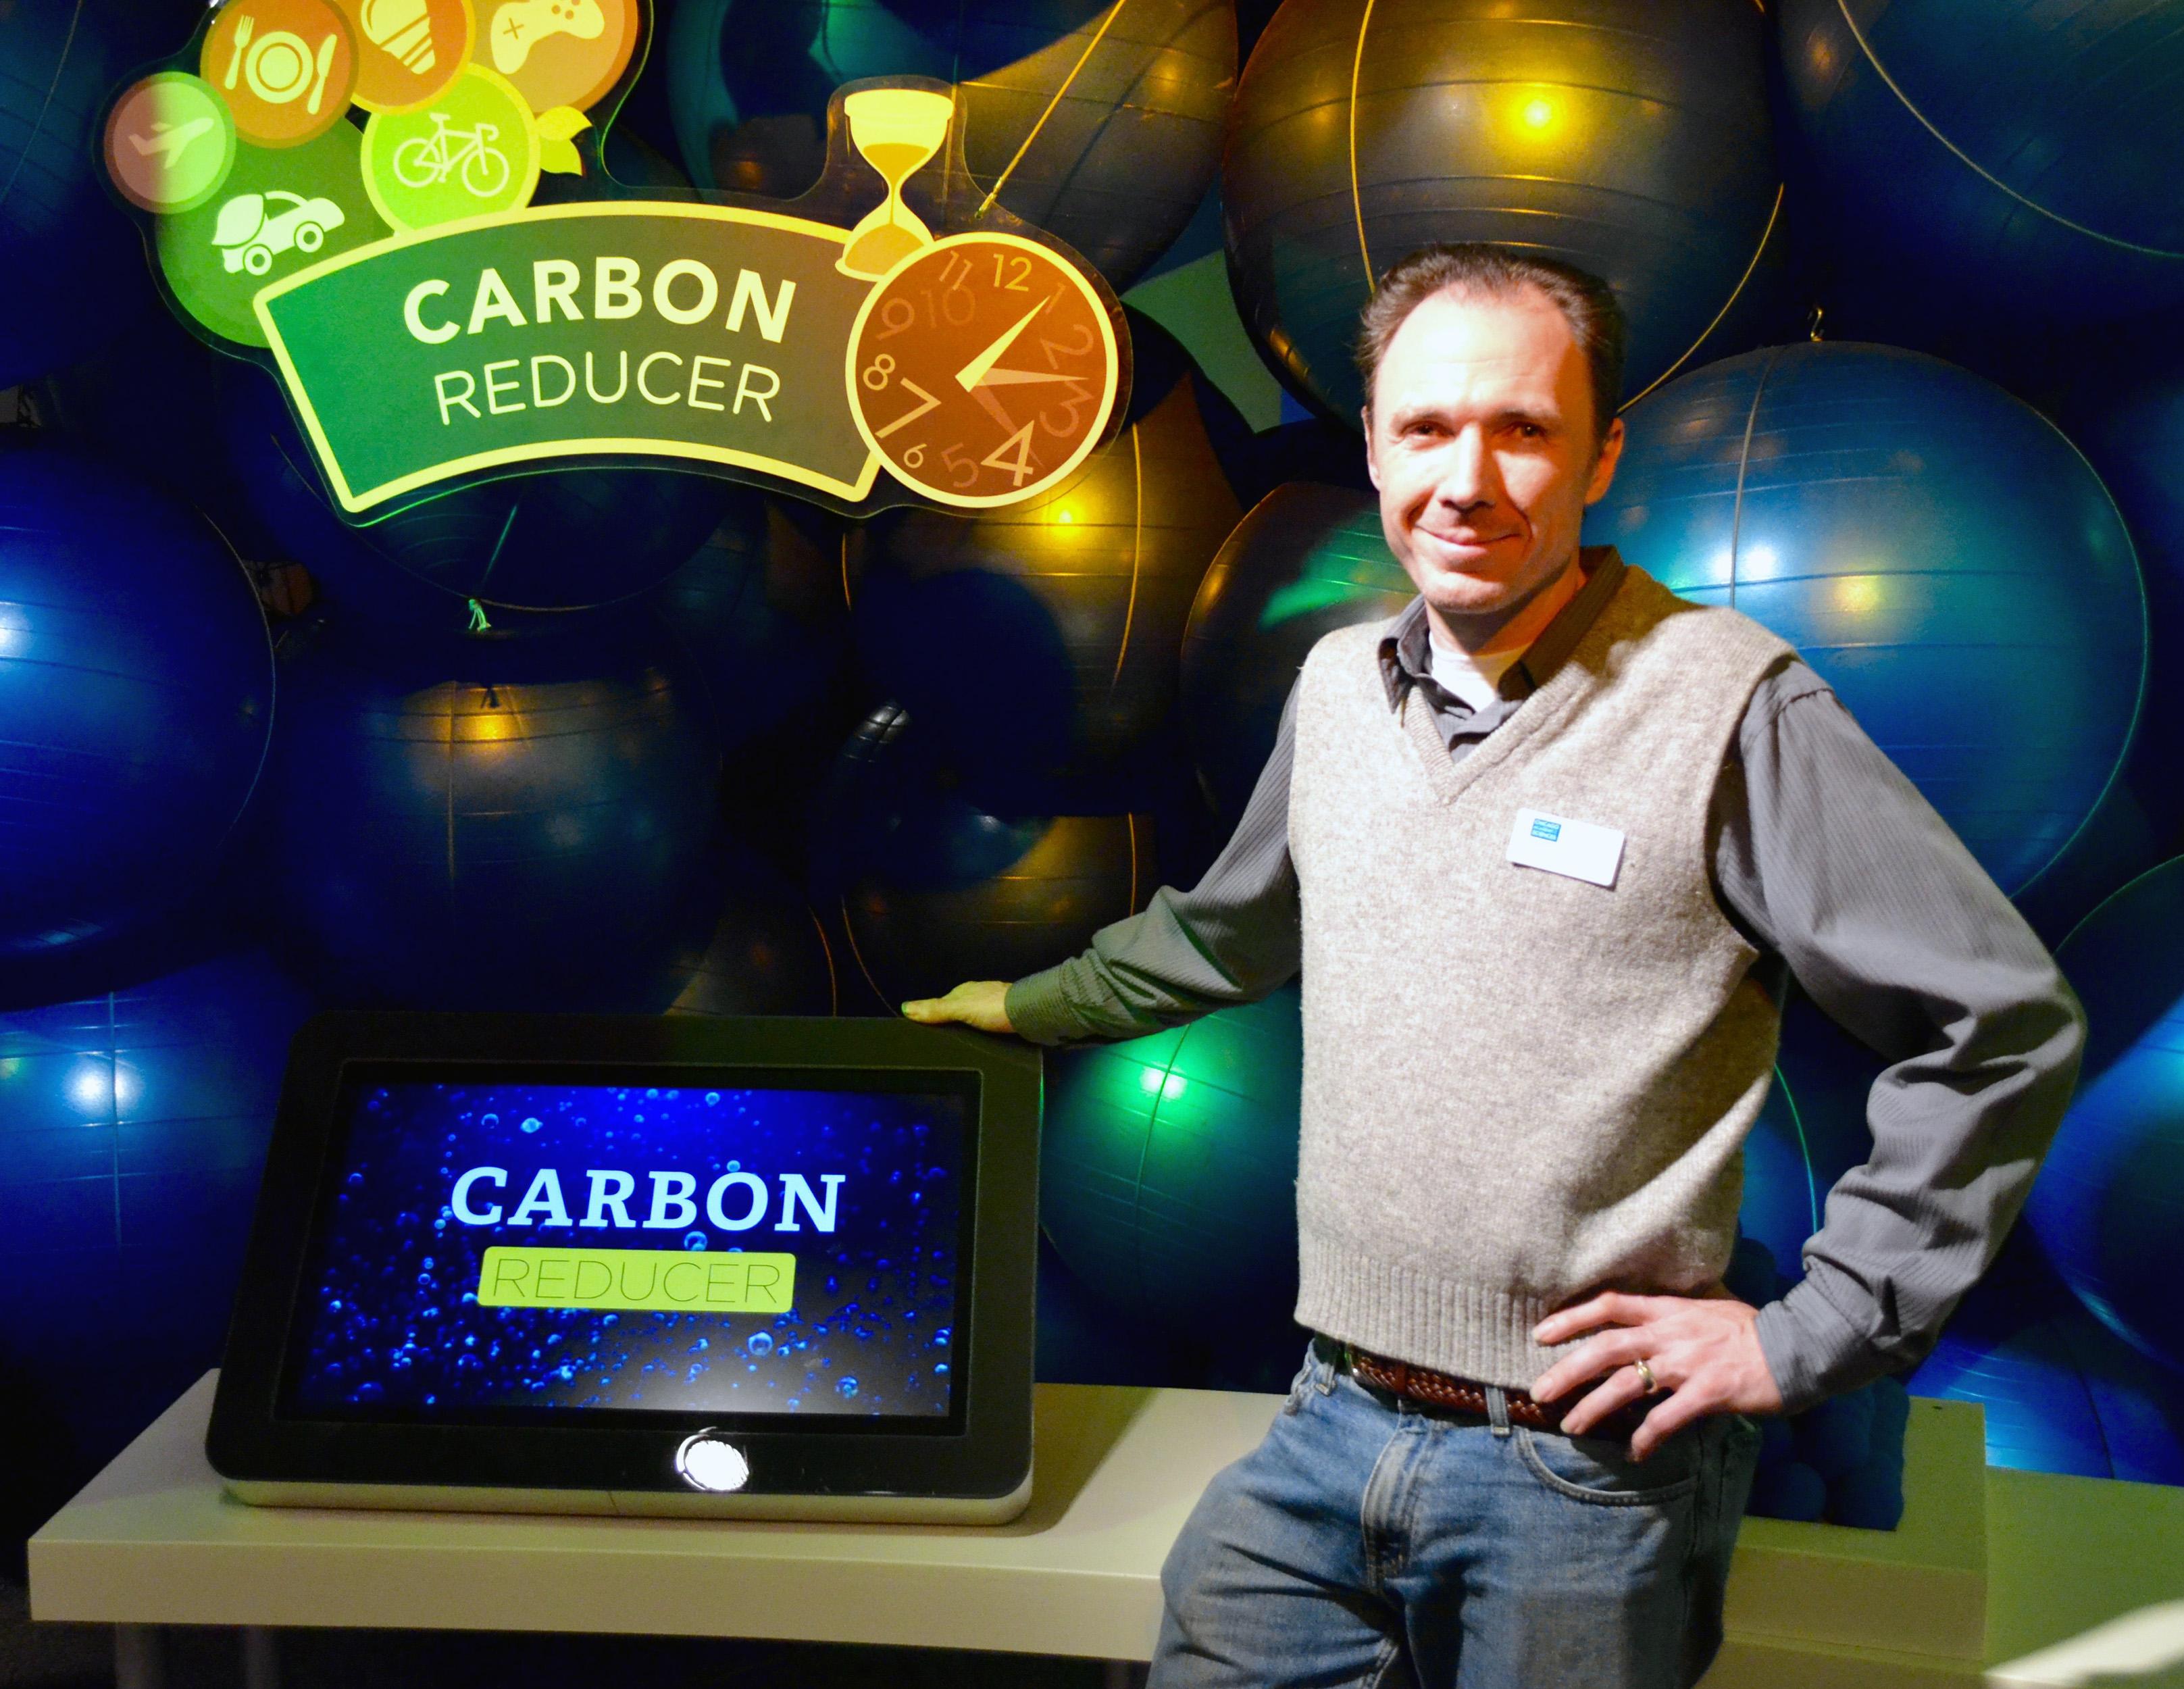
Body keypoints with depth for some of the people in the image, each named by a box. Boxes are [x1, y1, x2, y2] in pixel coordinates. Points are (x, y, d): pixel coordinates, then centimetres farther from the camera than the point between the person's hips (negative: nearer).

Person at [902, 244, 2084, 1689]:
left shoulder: (1731, 709, -12)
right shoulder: (1338, 685, 6)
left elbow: (2008, 1025, -9)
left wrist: (1812, 1337, -9)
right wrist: (1036, 1007, 34)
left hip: (1583, 1470, -4)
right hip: (1327, 1434, 5)